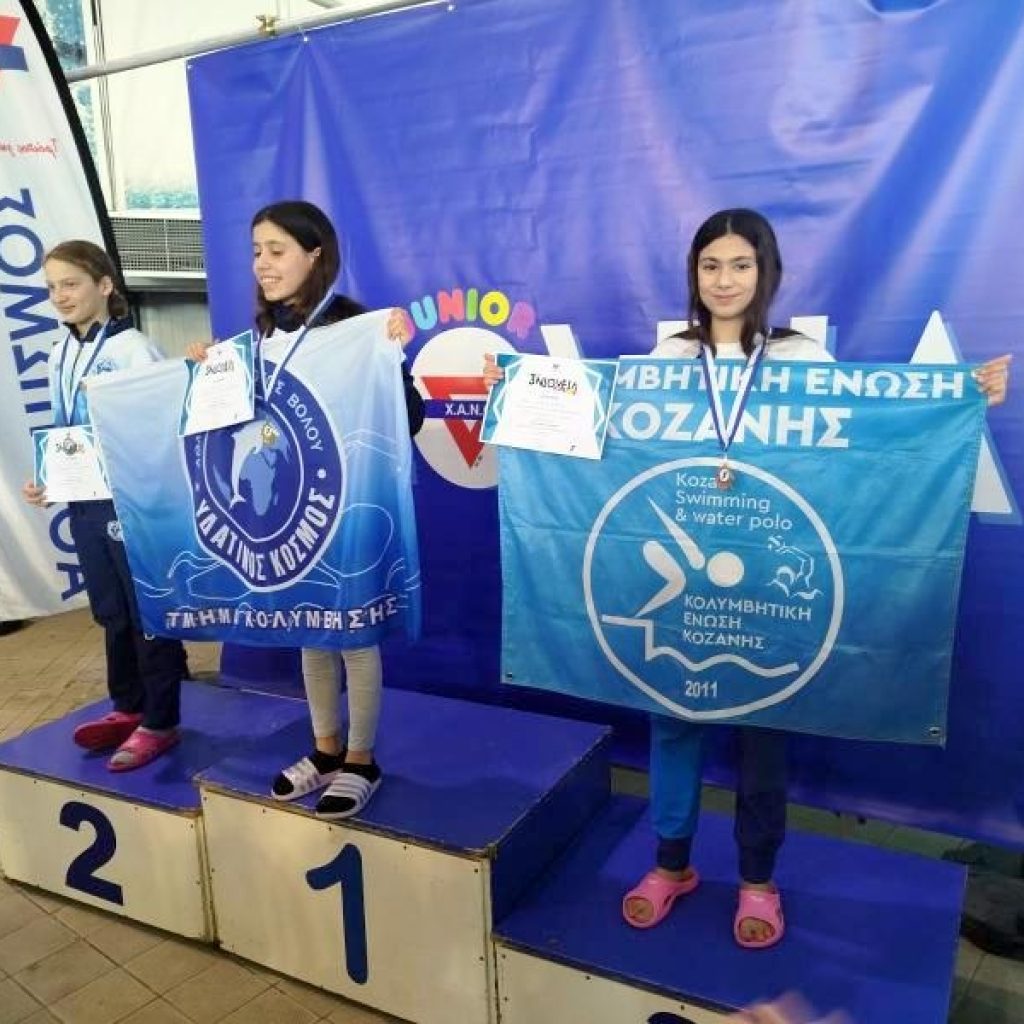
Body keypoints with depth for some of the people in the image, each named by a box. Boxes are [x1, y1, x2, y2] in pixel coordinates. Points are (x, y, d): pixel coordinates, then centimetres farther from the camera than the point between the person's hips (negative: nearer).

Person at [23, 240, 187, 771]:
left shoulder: (133, 349, -12)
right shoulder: (59, 354, 11)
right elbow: (59, 431, 19)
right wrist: (44, 481, 7)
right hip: (84, 503, 8)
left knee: (149, 614, 4)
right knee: (111, 612, 18)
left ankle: (160, 722, 17)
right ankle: (128, 707, 34)